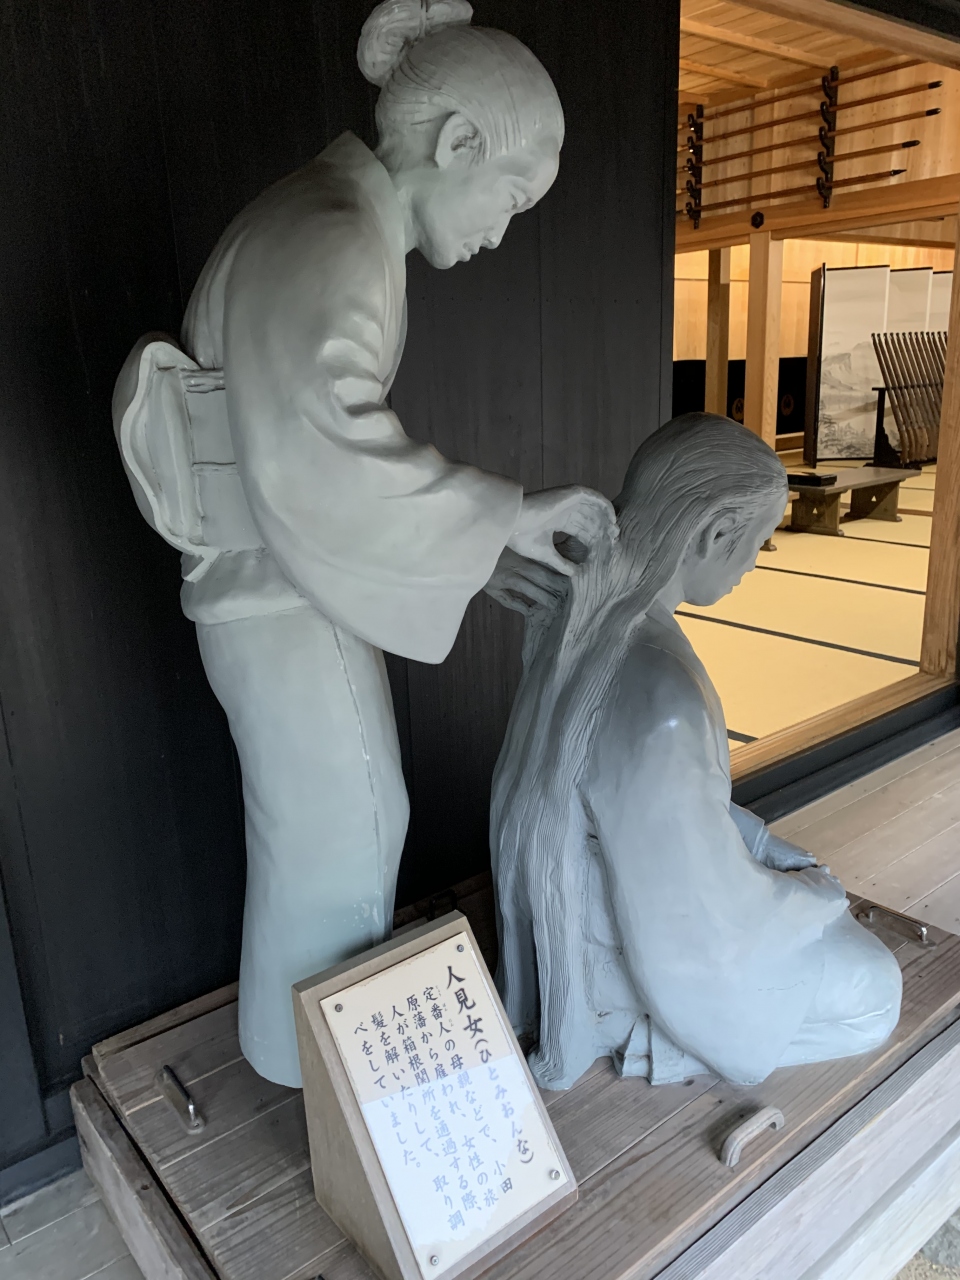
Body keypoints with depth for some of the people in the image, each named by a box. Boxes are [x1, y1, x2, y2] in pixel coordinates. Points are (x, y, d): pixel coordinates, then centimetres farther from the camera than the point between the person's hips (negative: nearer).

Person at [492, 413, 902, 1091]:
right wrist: (815, 893, -7)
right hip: (631, 957, -8)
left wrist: (762, 842, 7)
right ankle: (650, 1040, 8)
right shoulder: (660, 699, -39)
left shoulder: (589, 611, -10)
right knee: (874, 990, 7)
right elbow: (708, 923, -26)